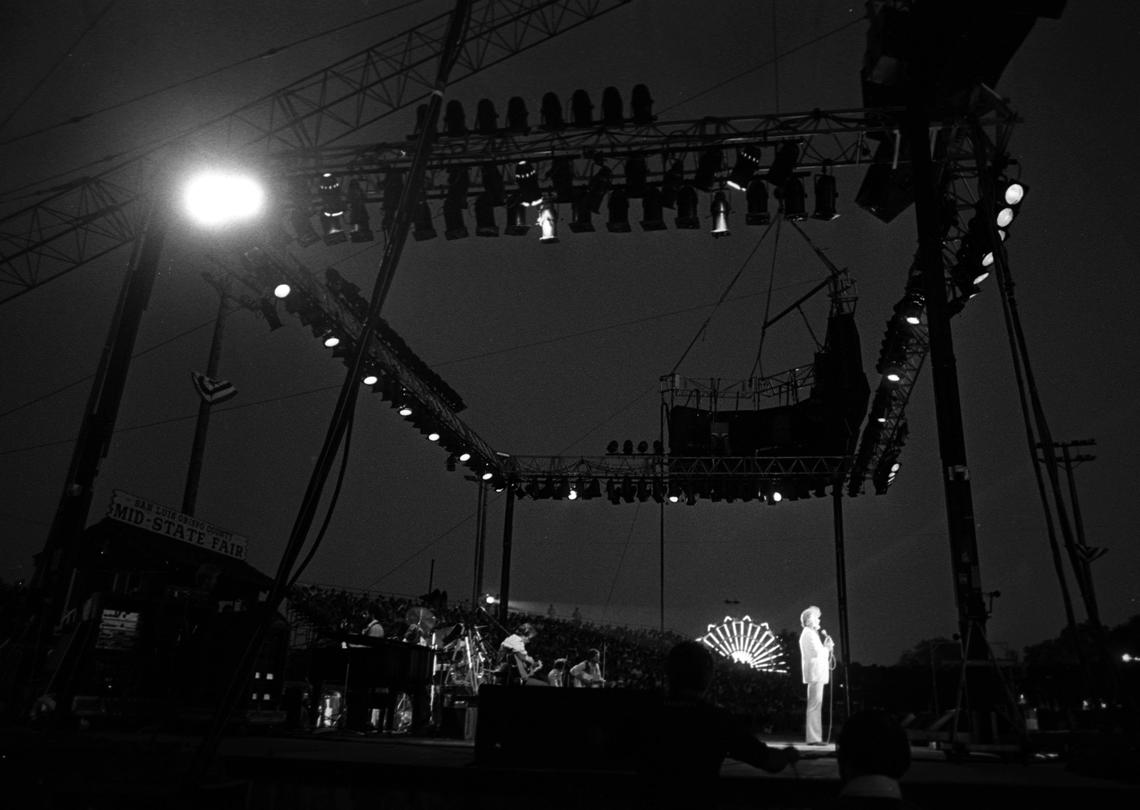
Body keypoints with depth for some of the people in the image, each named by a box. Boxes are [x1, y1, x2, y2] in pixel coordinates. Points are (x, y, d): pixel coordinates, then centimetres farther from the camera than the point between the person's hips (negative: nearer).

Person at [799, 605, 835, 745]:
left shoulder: (809, 633, 22)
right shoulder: (809, 633, -10)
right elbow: (817, 652, -20)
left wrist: (826, 646, 6)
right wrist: (828, 647, -4)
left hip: (817, 674, 11)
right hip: (815, 673, -11)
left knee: (815, 706, 12)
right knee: (815, 705, -10)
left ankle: (813, 736, 16)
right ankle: (813, 737, -10)